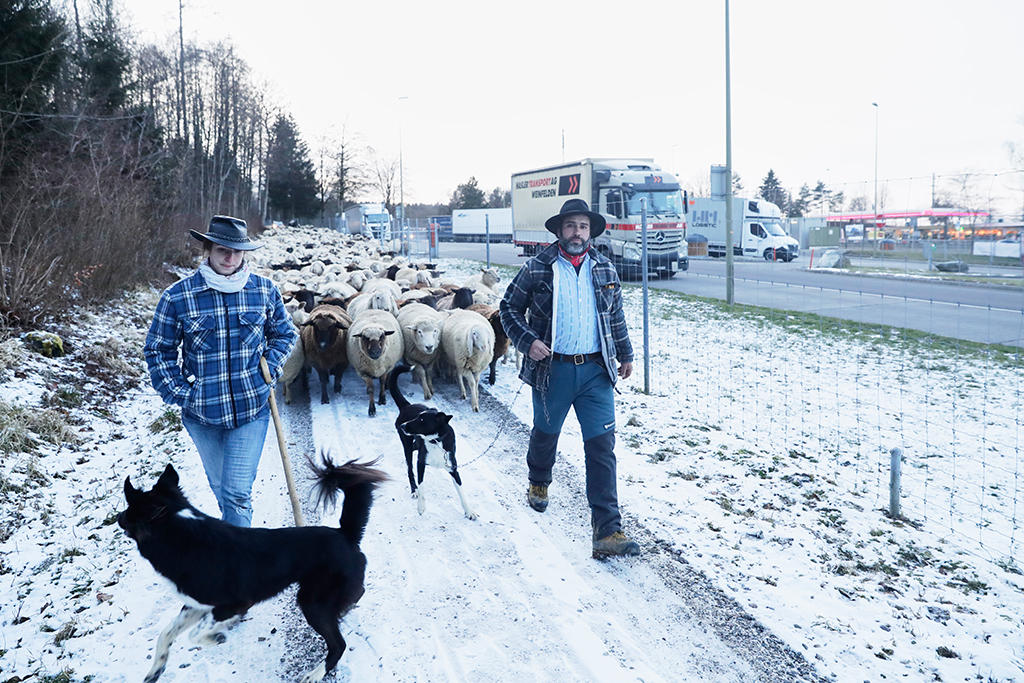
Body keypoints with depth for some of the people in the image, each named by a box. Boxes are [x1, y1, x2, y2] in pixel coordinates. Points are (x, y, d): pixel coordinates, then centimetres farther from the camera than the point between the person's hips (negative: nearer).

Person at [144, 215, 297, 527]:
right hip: (201, 412, 1)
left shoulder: (265, 291, -3)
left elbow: (284, 334, 14)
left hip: (251, 410, -1)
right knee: (220, 488, 20)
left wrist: (271, 365, -3)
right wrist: (178, 392, -6)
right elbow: (158, 349, 3)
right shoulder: (177, 296, -8)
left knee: (237, 493, -7)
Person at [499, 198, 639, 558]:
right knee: (545, 434, 18)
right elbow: (510, 308, 2)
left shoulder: (605, 270, 8)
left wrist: (625, 354, 18)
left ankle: (608, 531, -5)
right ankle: (538, 483, 52)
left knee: (602, 445, -6)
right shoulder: (537, 268, -3)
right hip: (552, 369, -1)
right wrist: (527, 340, -12)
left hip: (595, 370, 1)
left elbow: (616, 316, 19)